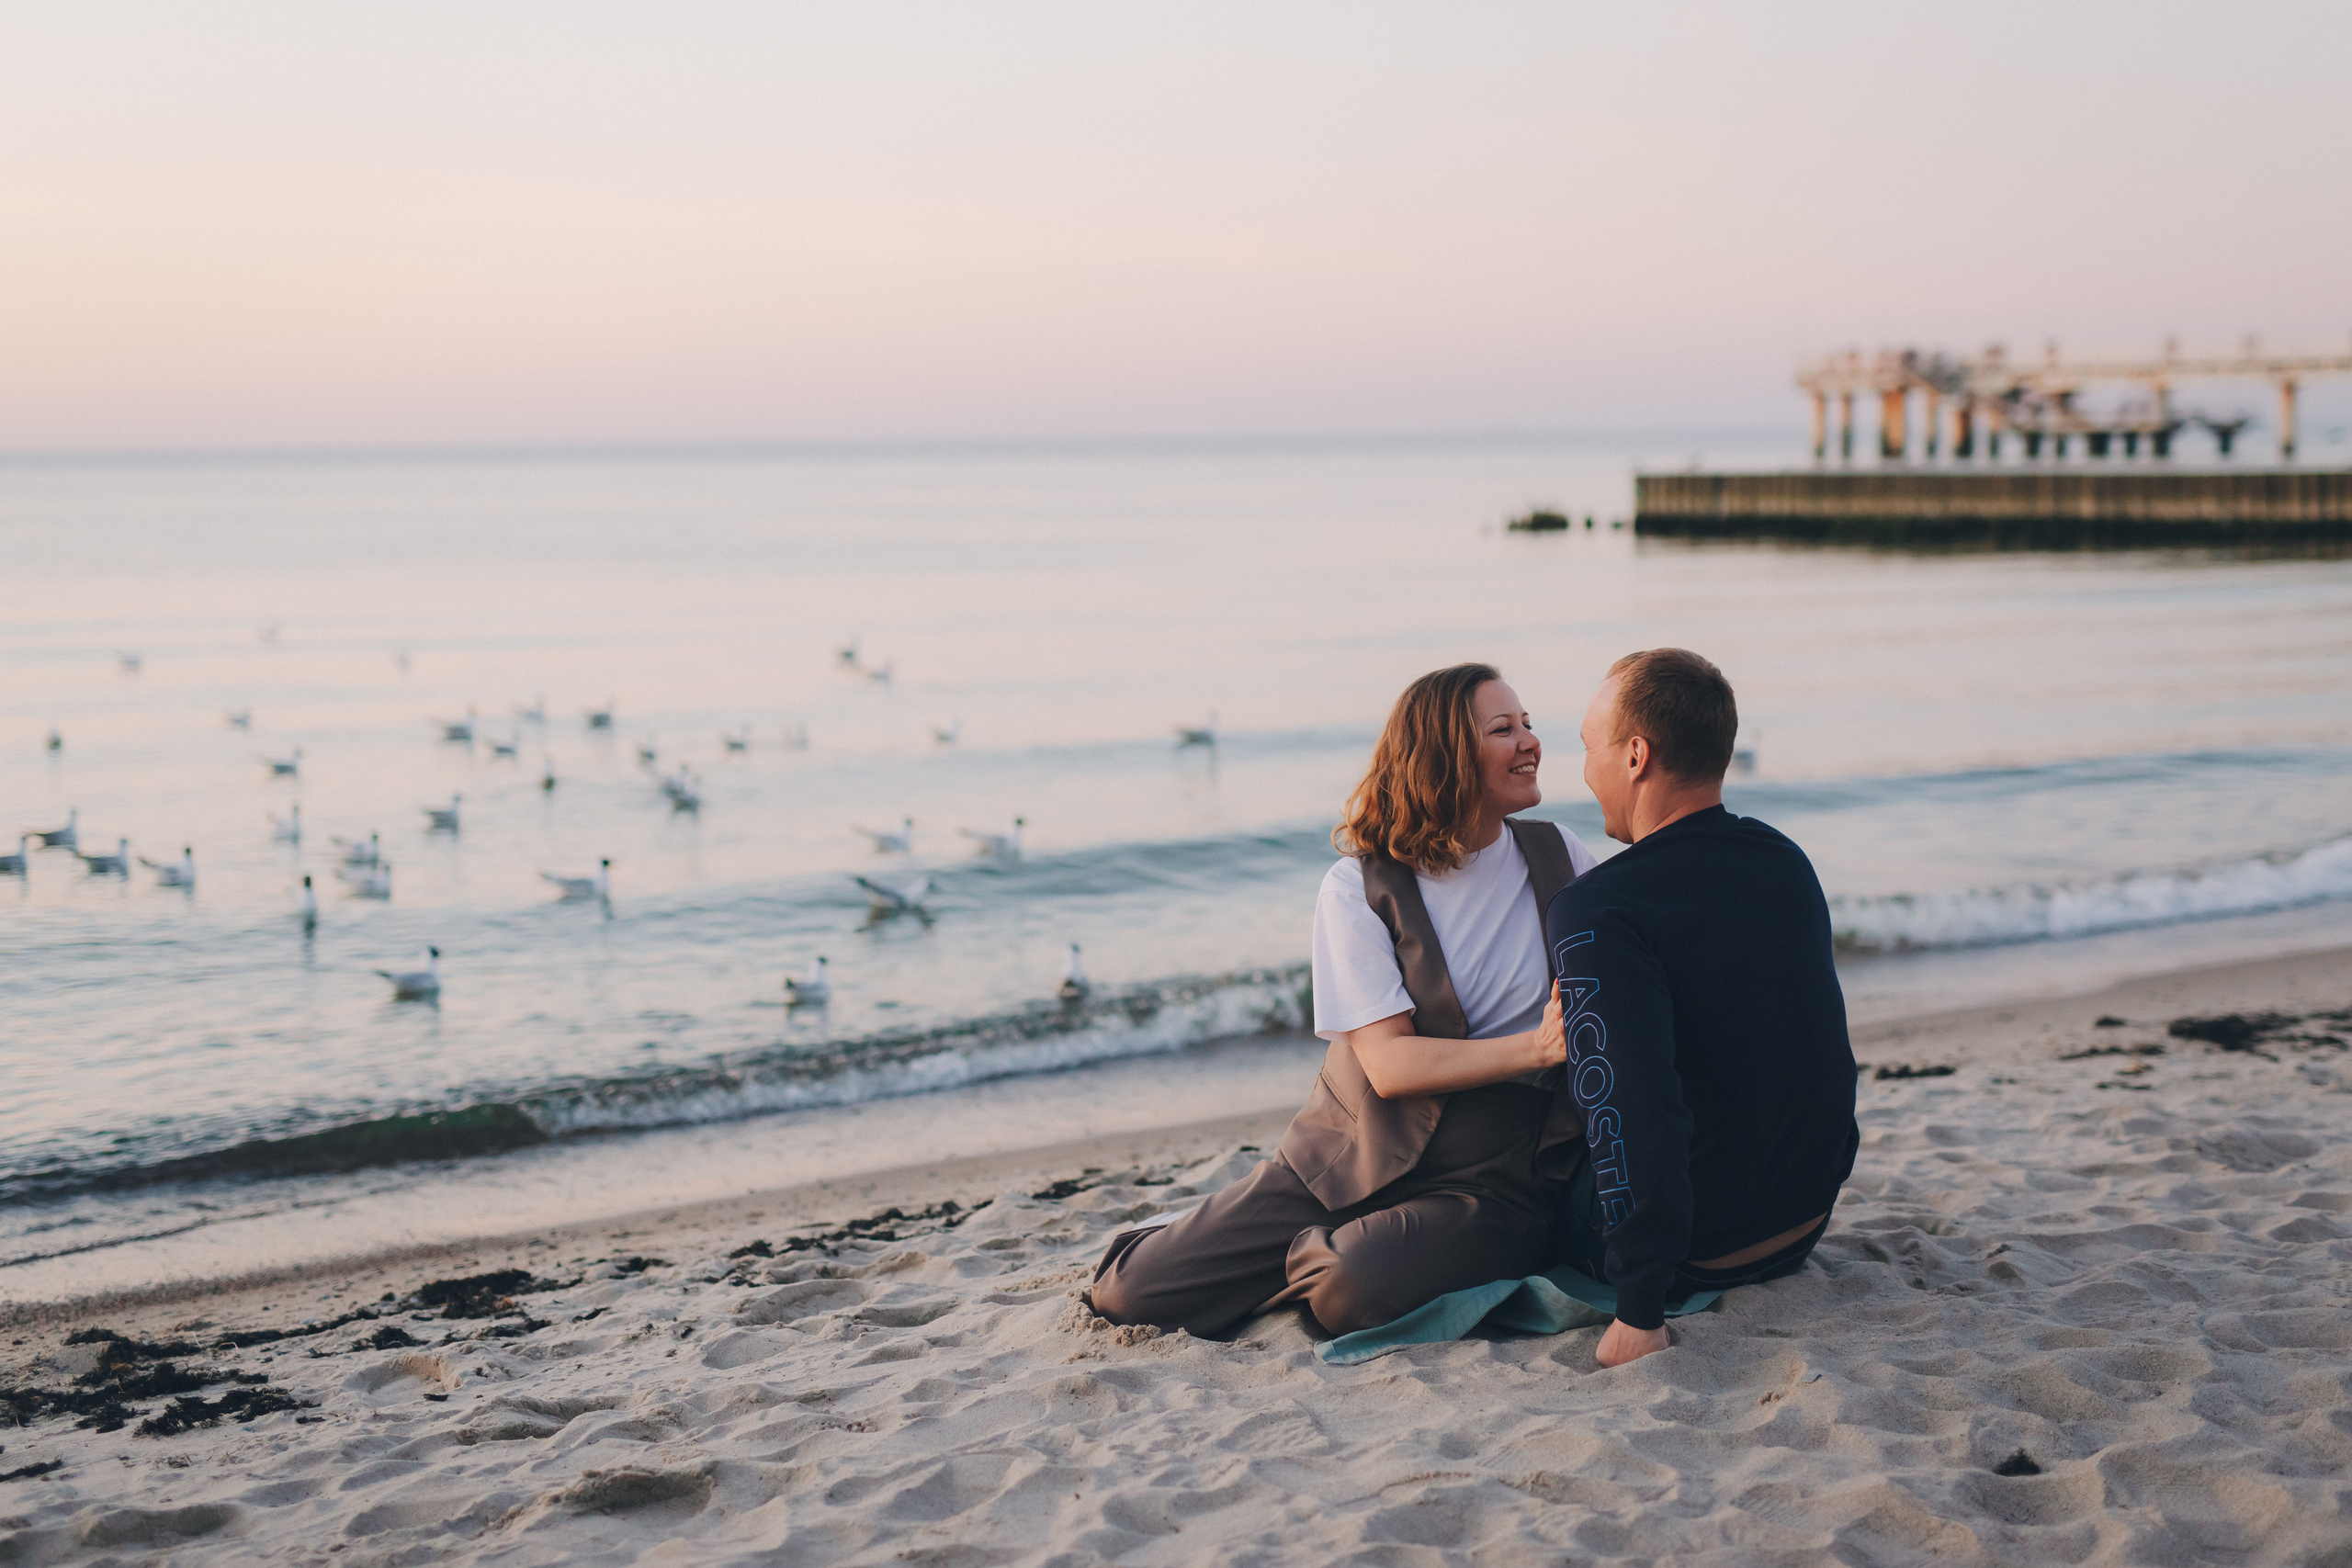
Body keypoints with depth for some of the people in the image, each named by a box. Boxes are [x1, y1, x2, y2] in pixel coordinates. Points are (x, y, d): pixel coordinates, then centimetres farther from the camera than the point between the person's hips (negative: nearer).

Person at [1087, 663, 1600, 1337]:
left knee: (1357, 1290, -34)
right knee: (1132, 1290, -9)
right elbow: (1389, 1063, -13)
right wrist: (1535, 1046, -24)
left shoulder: (1559, 856, 5)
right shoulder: (1358, 888, -4)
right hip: (1355, 1157, 0)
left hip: (1489, 1178, 0)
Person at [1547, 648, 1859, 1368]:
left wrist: (1638, 1316, -31)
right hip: (1807, 1222, 7)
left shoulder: (1594, 915, -27)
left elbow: (1630, 1113, -36)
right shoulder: (1788, 863, -2)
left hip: (1700, 1254, -7)